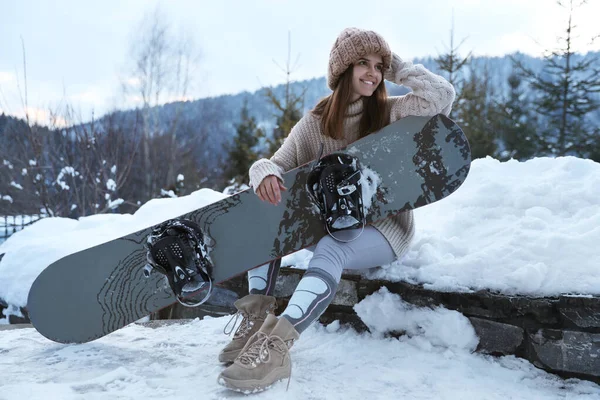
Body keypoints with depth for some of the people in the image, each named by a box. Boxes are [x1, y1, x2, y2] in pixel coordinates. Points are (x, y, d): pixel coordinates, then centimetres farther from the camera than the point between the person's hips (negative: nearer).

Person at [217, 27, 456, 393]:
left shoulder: (392, 113, -6)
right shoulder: (314, 123, 0)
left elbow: (442, 95, -21)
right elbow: (275, 164, -3)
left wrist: (396, 67, -10)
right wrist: (265, 173, -29)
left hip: (383, 227, -4)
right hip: (331, 223, 4)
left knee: (331, 248, -35)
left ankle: (277, 347, -46)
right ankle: (257, 319, -24)